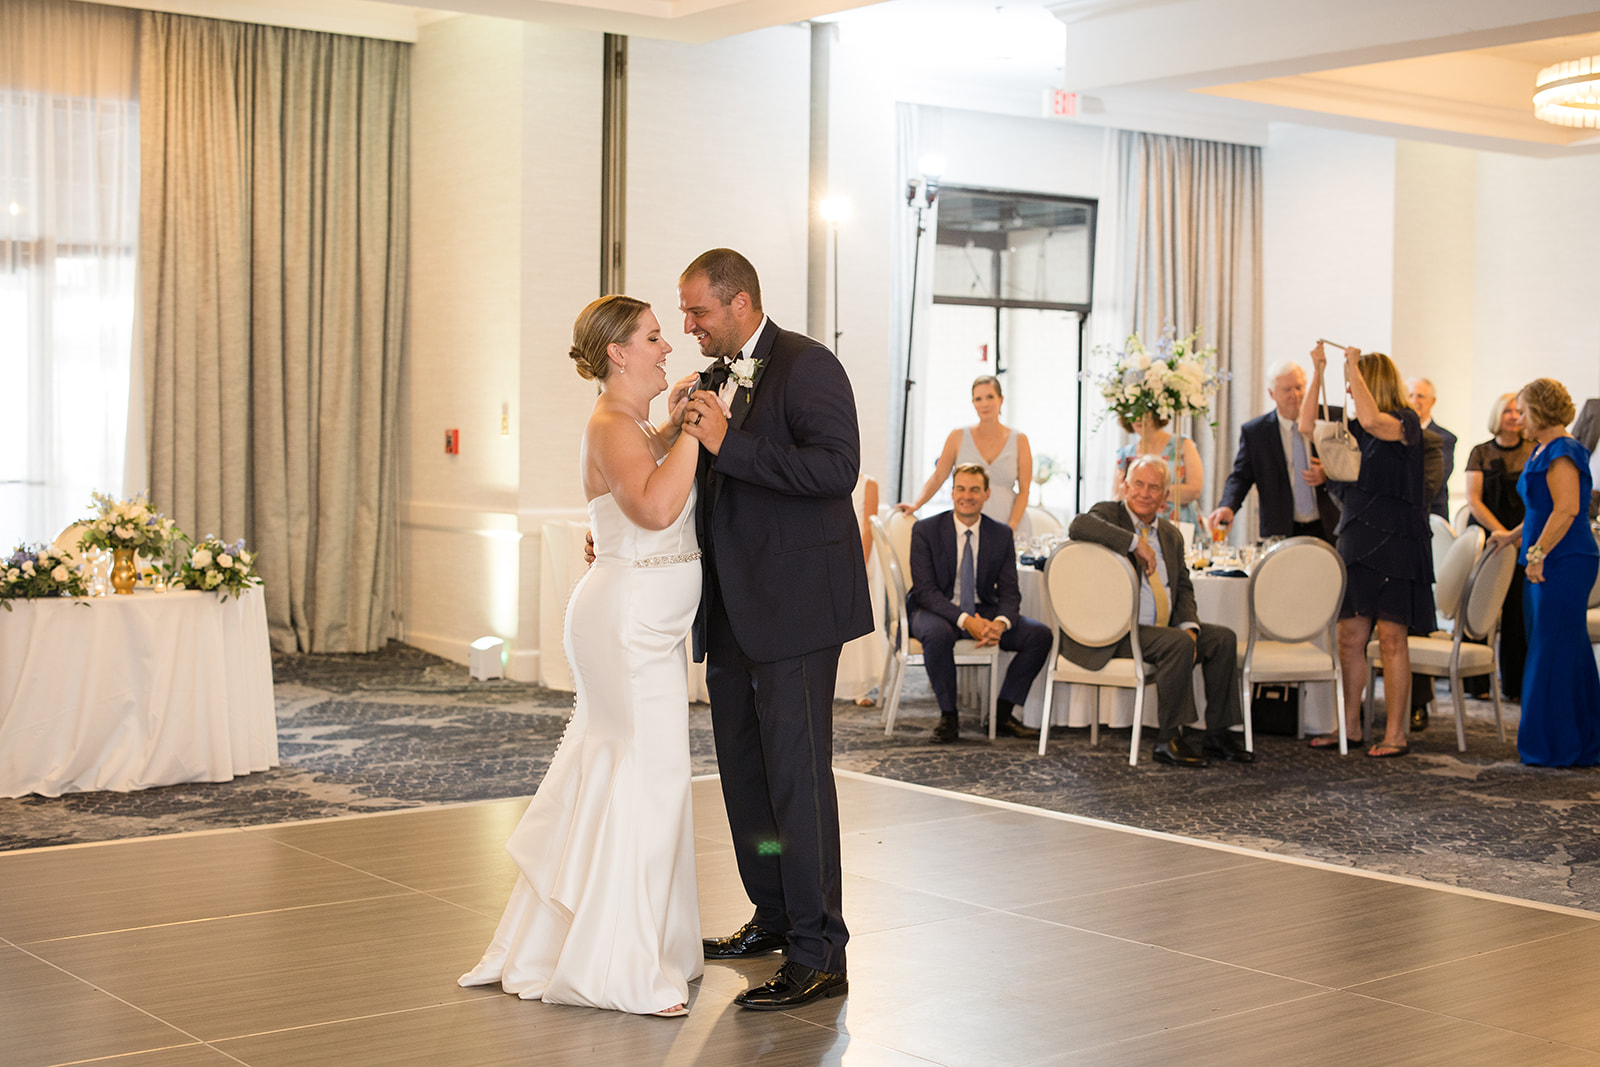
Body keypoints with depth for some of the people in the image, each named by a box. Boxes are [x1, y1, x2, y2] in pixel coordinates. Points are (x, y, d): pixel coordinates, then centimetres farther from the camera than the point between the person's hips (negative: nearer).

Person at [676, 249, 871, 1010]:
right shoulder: (713, 380, 14)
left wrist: (728, 442, -24)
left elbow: (836, 465, -24)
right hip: (731, 611, 9)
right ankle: (773, 917, 30)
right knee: (743, 770, 16)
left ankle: (818, 955, -1)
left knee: (797, 775, -7)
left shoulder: (807, 366, -11)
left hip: (794, 605, -9)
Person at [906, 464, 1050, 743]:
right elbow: (924, 590, -15)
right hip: (936, 610, -4)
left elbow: (1009, 591, -1)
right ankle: (948, 716, -18)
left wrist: (1001, 623, -26)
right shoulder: (925, 531, -9)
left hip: (983, 610, 4)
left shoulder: (1001, 534, 2)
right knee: (938, 634, -40)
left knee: (1040, 634, -17)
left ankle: (1002, 713, -4)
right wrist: (964, 621, -30)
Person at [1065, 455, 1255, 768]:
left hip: (1164, 627, 8)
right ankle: (1168, 739, -19)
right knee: (1178, 645, -28)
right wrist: (1136, 542, -27)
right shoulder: (1109, 514, -3)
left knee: (1223, 638, -4)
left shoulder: (1171, 534, 17)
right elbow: (1078, 527, -27)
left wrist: (1189, 626, -4)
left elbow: (1183, 587, 16)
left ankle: (1218, 734, 3)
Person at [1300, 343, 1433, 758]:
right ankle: (1349, 727, 16)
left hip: (1395, 542, -7)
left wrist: (1353, 367, -17)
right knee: (1349, 637, 7)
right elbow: (1308, 426, 10)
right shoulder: (1353, 429, 14)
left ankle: (1395, 734, 1)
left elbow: (1372, 420, -27)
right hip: (1356, 541, 7)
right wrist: (1317, 371, 4)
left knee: (1391, 638, -4)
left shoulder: (1407, 423, -7)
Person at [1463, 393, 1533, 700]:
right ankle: (1477, 682, 5)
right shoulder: (1480, 453, 7)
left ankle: (1514, 685, 3)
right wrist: (1499, 530, -12)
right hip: (1486, 537, 0)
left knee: (1517, 613, -4)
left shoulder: (1534, 453, 6)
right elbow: (1473, 499, -1)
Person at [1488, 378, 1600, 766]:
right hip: (1553, 566, 10)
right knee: (1568, 654, 13)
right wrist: (1513, 536, 30)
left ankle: (1557, 748, 2)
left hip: (1564, 564, -10)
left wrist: (1538, 554, -22)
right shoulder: (1543, 451, 17)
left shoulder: (1561, 452, -14)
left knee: (1553, 654, -5)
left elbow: (1567, 509, -23)